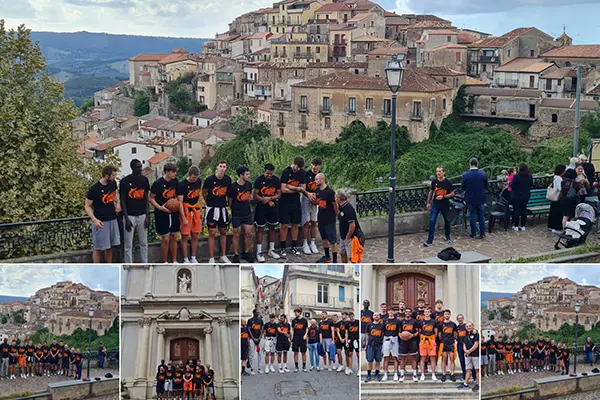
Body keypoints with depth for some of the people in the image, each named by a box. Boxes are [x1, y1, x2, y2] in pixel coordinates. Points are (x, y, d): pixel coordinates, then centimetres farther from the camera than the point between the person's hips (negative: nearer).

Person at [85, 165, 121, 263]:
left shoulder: (113, 183, 2)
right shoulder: (94, 189, -16)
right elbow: (87, 206, -10)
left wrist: (117, 203, 2)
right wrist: (95, 220, -25)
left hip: (112, 220, 6)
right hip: (101, 222, -6)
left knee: (110, 247, 13)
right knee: (98, 248, 0)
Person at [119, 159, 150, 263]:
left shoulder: (144, 180, 5)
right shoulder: (124, 181, -7)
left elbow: (146, 199, 9)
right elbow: (122, 201, -5)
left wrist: (147, 216, 2)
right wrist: (126, 219, -11)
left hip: (142, 216, 4)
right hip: (130, 216, -4)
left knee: (144, 243, 9)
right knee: (128, 246, 0)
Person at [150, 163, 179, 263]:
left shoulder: (175, 181, 2)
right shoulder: (158, 183, -14)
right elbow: (151, 198, -8)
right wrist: (160, 207, -22)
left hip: (174, 213, 5)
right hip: (162, 214, -5)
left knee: (174, 237, 11)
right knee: (165, 239, -2)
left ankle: (174, 261, 21)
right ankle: (165, 263, 11)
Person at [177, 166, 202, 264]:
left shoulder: (199, 181, 3)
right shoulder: (182, 185, -15)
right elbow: (180, 203, -15)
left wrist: (200, 210, 13)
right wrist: (184, 218, -18)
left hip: (196, 212, 5)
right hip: (186, 212, -5)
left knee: (195, 236, 9)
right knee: (185, 237, 0)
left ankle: (193, 258, 19)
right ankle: (186, 260, 6)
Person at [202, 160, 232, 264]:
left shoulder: (228, 180, -1)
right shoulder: (210, 179, -12)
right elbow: (204, 193, 3)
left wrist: (227, 203, 12)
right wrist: (209, 203, 8)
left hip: (223, 208, 4)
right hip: (212, 209, -4)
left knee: (223, 232, 11)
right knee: (212, 233, -2)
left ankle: (223, 256, 21)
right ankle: (211, 258, 3)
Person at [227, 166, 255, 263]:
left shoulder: (249, 185, 1)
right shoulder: (233, 187, -15)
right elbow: (229, 201, -3)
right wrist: (233, 209, 6)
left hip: (247, 213, 5)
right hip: (236, 214, -5)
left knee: (249, 233, 5)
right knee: (236, 234, 5)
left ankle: (246, 253, 21)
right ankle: (236, 255, 15)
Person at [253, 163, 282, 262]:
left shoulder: (276, 180, 0)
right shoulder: (259, 180, -10)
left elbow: (279, 194, 3)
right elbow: (255, 195, -10)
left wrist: (270, 198, -16)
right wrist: (268, 201, -17)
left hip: (273, 206, 4)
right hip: (261, 207, -4)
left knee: (272, 227, 11)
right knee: (260, 228, -1)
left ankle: (271, 250, 22)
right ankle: (259, 252, 3)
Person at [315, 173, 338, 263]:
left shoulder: (330, 191, -18)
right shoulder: (317, 191, 4)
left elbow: (335, 205, -11)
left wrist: (337, 215, -4)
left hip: (330, 220, -8)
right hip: (321, 218, 8)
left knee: (332, 241, -3)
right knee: (324, 238, 20)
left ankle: (335, 261, 2)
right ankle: (327, 257, 35)